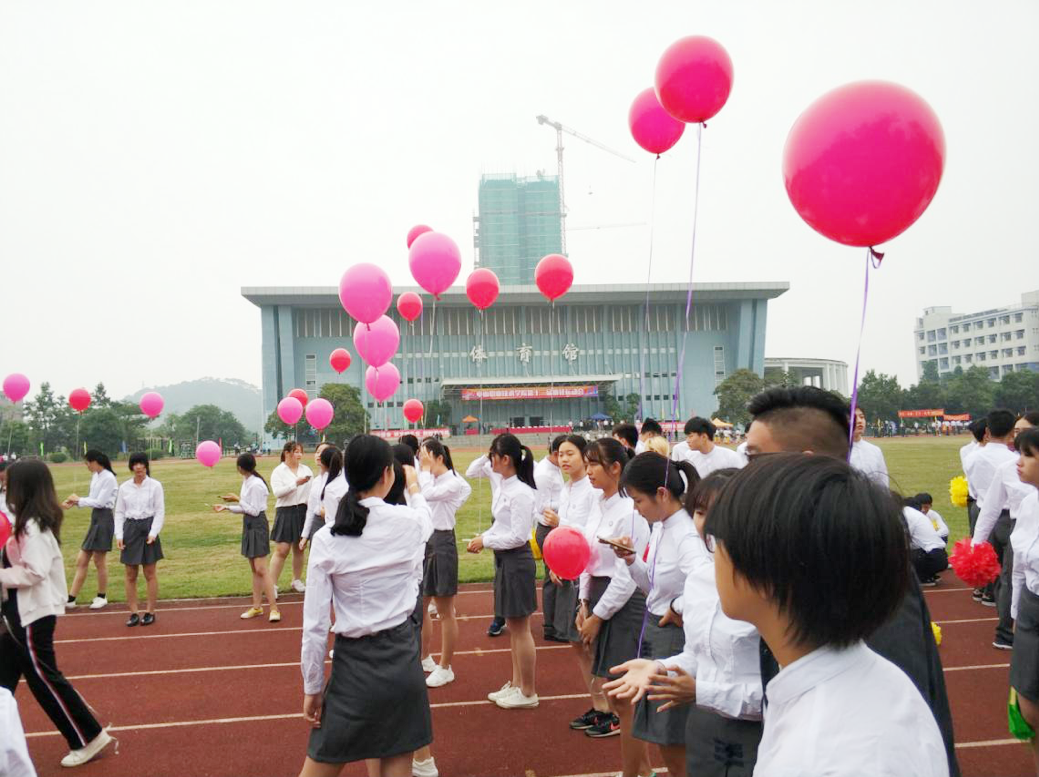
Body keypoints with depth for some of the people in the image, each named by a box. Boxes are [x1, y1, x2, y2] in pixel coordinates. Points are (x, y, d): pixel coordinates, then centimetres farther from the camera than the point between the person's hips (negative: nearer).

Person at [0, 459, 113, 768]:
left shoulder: (33, 527, -21)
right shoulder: (29, 523, 9)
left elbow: (34, 572, -25)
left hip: (34, 614, -10)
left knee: (43, 678, -1)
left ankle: (90, 738, 9)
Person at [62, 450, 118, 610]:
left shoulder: (108, 478, -16)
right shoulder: (95, 476, 11)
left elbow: (100, 502, -17)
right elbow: (92, 499, 14)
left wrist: (79, 499, -7)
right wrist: (74, 502, -1)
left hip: (104, 519, -9)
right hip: (95, 518, 9)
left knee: (99, 560, 2)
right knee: (82, 560, 9)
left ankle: (102, 597, 17)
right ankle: (71, 598, 14)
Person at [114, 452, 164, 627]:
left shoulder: (155, 485, -3)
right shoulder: (124, 487, 5)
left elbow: (160, 511, -3)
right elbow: (119, 512, 7)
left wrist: (153, 533, -14)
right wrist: (119, 535, -4)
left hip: (148, 528, -2)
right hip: (130, 529, 3)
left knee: (150, 574, 4)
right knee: (130, 575, 6)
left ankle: (150, 612, 14)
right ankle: (133, 613, 15)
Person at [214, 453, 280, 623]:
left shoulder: (256, 484, -19)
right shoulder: (246, 481, 10)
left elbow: (254, 511, -18)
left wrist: (238, 500, -14)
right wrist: (227, 507, 12)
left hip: (257, 525, -9)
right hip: (248, 525, 9)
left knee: (261, 569, -11)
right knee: (254, 569, 13)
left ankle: (274, 608, -8)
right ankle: (257, 606, 20)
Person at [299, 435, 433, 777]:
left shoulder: (326, 539, -10)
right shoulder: (412, 523, -8)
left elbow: (315, 625, -7)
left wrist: (312, 687, 4)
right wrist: (415, 488, 40)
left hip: (353, 664, 0)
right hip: (403, 660, 1)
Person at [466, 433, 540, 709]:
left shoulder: (521, 492, -22)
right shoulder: (501, 482, 3)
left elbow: (518, 536, -22)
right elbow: (472, 472, 18)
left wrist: (485, 541, -14)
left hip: (517, 560, -9)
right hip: (504, 559, 9)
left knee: (520, 628, 3)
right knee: (513, 627, 17)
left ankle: (528, 693, 16)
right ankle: (516, 684, 29)